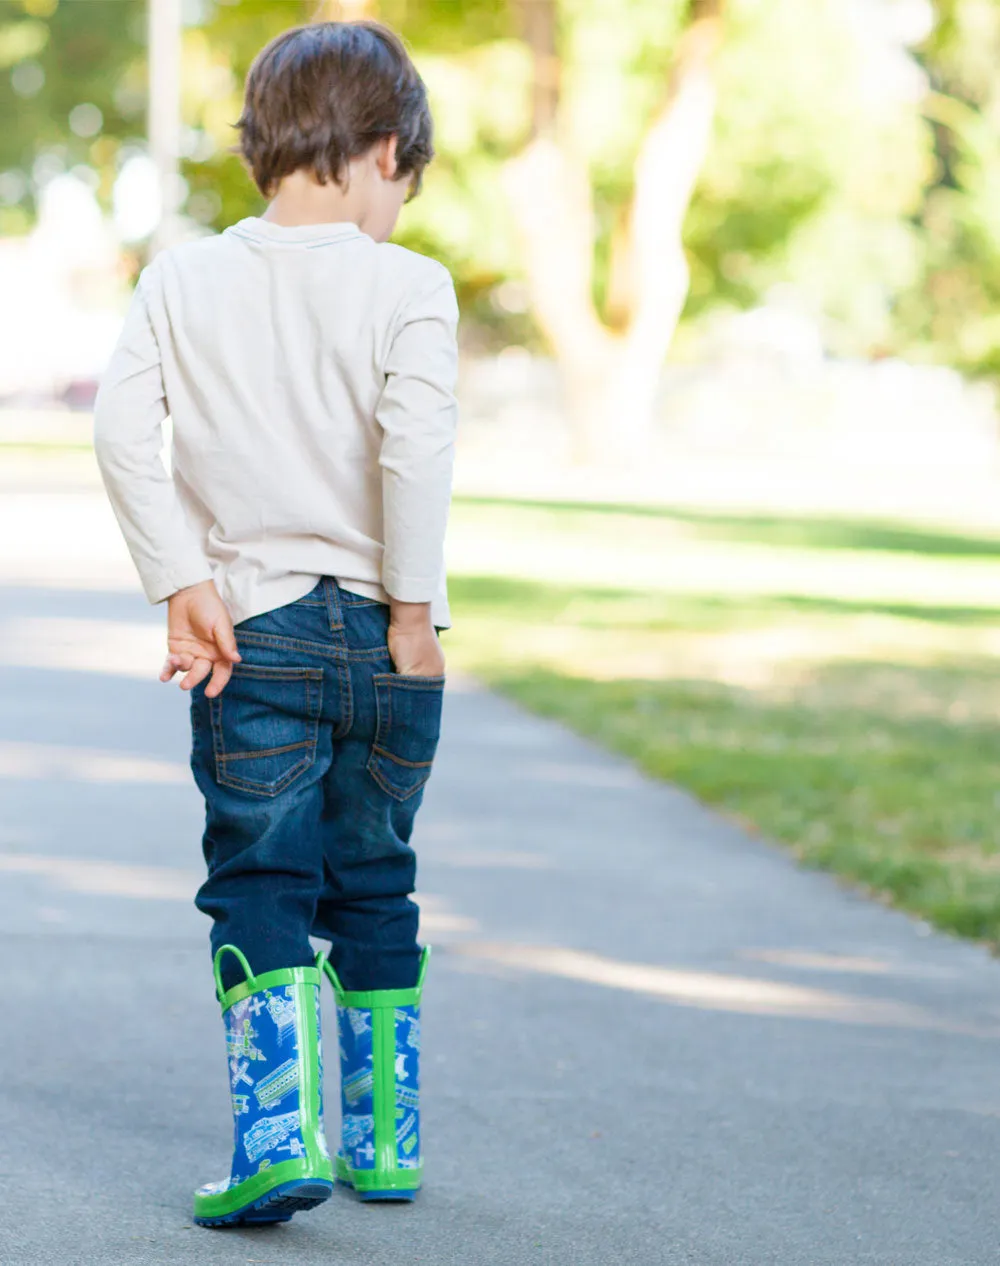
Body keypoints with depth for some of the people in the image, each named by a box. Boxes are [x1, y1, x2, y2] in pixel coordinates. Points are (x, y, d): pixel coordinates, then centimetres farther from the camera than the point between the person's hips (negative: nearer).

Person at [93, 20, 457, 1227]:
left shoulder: (182, 279, 2)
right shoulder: (407, 285, -6)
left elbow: (123, 431, -7)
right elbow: (416, 445, -19)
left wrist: (181, 585, -5)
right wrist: (412, 607, -11)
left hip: (251, 630, 0)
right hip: (380, 634, 0)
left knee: (257, 885, 4)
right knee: (374, 887, 15)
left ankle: (280, 1134, -13)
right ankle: (384, 1141, 21)